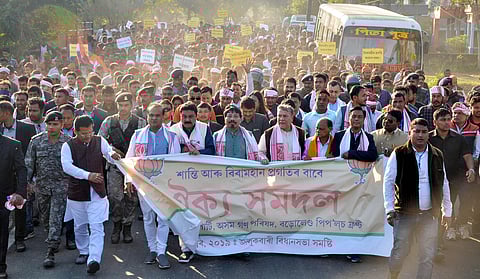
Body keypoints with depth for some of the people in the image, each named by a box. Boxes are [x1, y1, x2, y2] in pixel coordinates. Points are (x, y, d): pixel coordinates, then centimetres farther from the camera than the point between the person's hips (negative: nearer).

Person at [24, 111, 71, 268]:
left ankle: (50, 253, -10)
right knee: (45, 218, 15)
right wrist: (28, 182, 0)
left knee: (56, 219, -10)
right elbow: (29, 163, 5)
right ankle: (53, 241, 39)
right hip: (41, 185, 3)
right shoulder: (36, 141, 0)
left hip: (61, 186, -3)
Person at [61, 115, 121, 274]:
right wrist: (88, 175, -26)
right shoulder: (68, 146, -4)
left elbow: (110, 156, -2)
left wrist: (113, 155, -29)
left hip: (97, 192, 0)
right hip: (77, 193, 0)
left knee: (96, 227, -11)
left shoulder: (99, 141, 3)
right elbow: (67, 166, -17)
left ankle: (94, 259, -17)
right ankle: (84, 252, 36)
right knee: (80, 226, 15)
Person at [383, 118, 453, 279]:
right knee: (400, 252, 2)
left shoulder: (437, 155, 7)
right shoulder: (399, 154, -4)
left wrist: (447, 211, 14)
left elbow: (444, 184, 14)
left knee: (428, 255, 4)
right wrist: (389, 209, -9)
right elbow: (388, 182, -2)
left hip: (430, 215, 3)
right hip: (405, 213, -3)